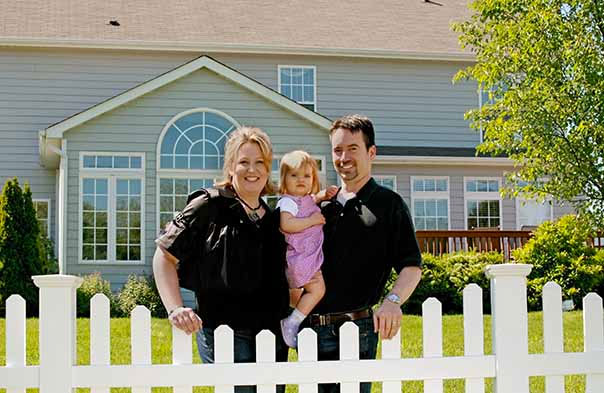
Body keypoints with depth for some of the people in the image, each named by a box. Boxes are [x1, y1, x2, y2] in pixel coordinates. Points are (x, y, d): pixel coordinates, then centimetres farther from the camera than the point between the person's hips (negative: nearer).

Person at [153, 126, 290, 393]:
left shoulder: (275, 215, 14)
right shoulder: (210, 207, -3)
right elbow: (164, 256, -3)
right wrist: (175, 309, -15)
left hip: (272, 335, 6)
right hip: (223, 330, -6)